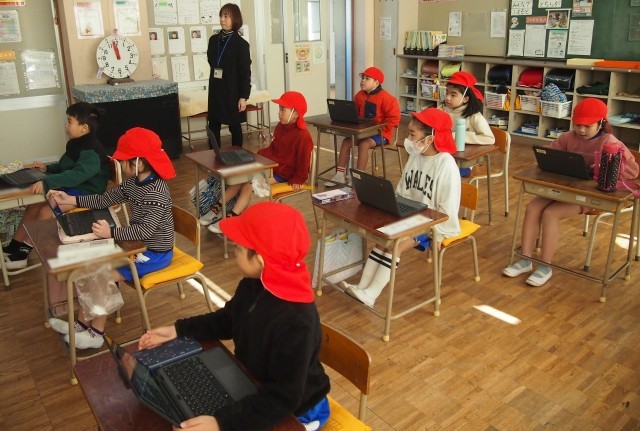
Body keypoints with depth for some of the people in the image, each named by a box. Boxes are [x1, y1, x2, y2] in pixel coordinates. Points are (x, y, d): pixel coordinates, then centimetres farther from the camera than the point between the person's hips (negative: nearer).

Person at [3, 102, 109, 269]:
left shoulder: (91, 151, -25)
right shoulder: (76, 144, 8)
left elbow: (77, 174, -40)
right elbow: (65, 166, 25)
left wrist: (46, 183, -45)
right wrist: (48, 168, 8)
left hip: (85, 194, -10)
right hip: (70, 188, 10)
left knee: (45, 212, -20)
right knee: (34, 204, 1)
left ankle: (24, 251, -5)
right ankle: (15, 245, 9)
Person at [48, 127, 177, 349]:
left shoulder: (156, 192, -28)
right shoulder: (132, 182, 1)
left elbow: (145, 230, -35)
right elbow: (104, 200, 9)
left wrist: (111, 233, -41)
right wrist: (70, 200, 3)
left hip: (155, 253, -9)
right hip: (138, 245, 9)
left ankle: (96, 334, 8)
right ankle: (82, 323, 16)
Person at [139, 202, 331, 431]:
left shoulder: (296, 322, -37)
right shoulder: (253, 284, -11)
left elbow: (283, 398, -33)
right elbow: (227, 320, 9)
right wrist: (178, 330, 1)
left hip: (295, 410, -7)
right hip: (254, 388, 7)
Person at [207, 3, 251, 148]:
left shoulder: (241, 44, -8)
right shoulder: (213, 40, 6)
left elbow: (245, 72, -10)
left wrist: (243, 96, -13)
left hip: (232, 91, -5)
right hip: (215, 90, 5)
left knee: (234, 126, 6)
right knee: (213, 126, 6)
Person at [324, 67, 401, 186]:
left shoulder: (385, 97, -15)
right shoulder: (359, 95, 5)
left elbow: (394, 117, -16)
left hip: (380, 133, -7)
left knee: (363, 144, -31)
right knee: (346, 141, -13)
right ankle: (340, 174, -10)